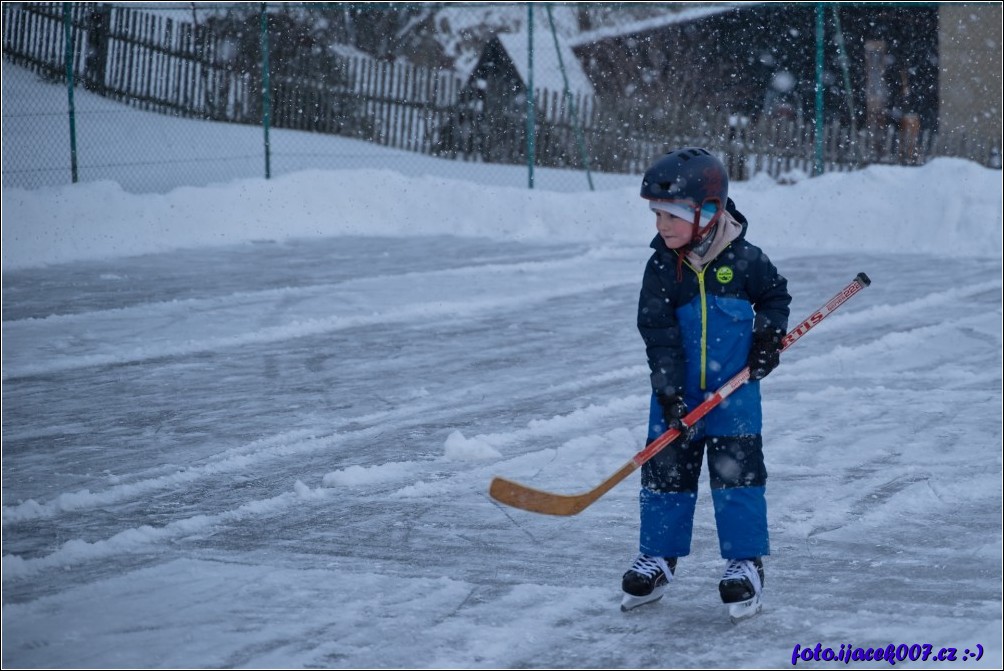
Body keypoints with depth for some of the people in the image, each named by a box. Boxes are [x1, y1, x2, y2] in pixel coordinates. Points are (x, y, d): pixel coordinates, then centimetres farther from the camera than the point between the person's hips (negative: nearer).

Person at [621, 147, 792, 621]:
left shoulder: (744, 259, -8)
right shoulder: (662, 268, -7)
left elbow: (775, 294, 11)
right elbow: (658, 333, -10)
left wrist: (770, 335, -4)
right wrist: (668, 391, -18)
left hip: (734, 390, -2)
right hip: (678, 392, 2)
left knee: (737, 472, -3)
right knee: (665, 470, 6)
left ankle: (745, 563, 8)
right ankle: (658, 558, 20)